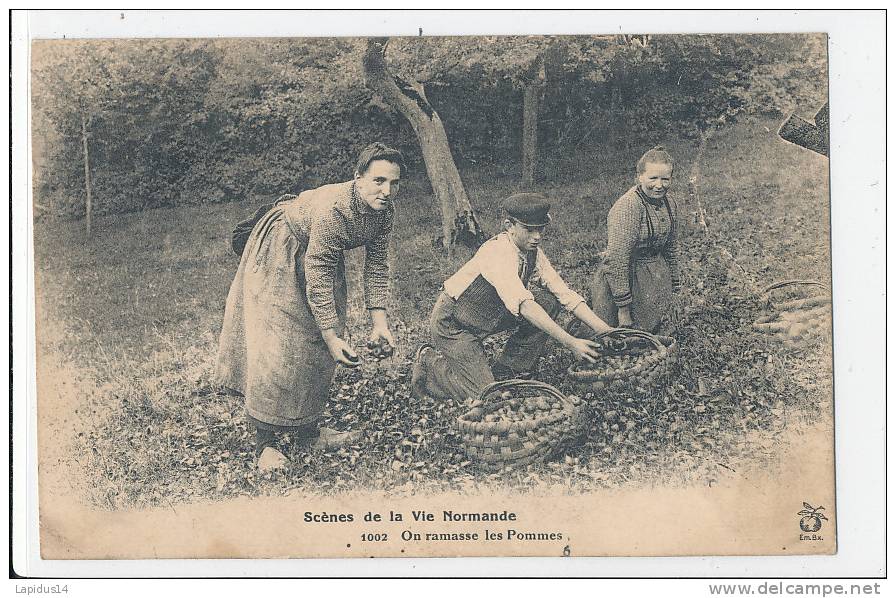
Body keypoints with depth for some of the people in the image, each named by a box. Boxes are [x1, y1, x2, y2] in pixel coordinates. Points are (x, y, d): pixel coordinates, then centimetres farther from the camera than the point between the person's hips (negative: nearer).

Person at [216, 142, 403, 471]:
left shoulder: (385, 208, -15)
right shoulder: (332, 210, -38)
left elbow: (377, 264, -6)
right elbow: (317, 282, -34)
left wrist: (378, 319, -12)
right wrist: (333, 337, -32)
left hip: (321, 256, 8)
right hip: (280, 252, -8)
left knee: (320, 349, 9)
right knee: (279, 347, -12)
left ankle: (306, 429, 22)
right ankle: (265, 443, -5)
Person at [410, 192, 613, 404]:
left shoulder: (533, 252, -5)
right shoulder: (498, 253, -30)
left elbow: (565, 294, -6)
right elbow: (523, 305, -42)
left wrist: (604, 330, -18)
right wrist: (570, 342, -47)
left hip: (489, 318, 8)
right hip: (451, 324, -8)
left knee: (548, 301, -9)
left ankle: (508, 371, 1)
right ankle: (429, 363, 5)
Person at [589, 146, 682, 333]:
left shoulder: (669, 203, 2)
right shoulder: (626, 208, -23)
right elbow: (616, 261, -25)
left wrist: (674, 283, 20)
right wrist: (623, 308, -23)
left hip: (655, 279, 8)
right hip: (623, 280, -7)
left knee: (651, 332, 14)